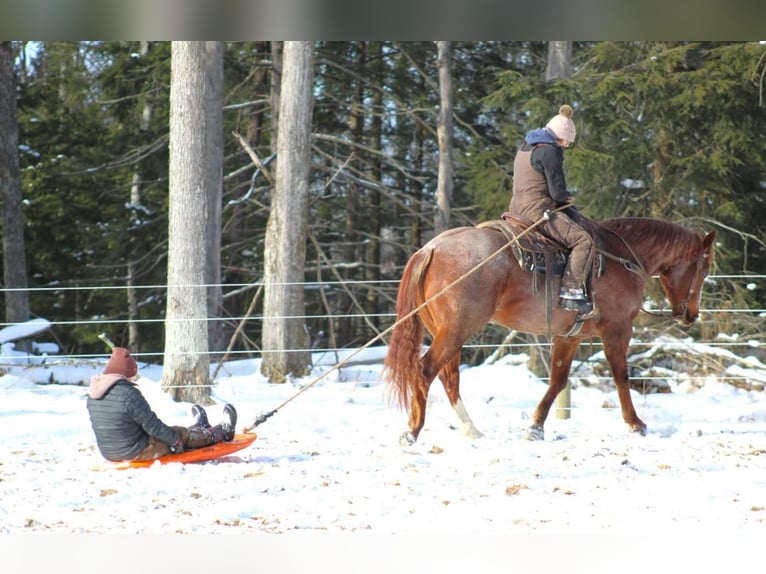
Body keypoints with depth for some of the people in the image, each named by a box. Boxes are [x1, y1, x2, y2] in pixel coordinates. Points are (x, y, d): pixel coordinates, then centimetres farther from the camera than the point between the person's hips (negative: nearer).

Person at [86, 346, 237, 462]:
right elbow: (152, 425, -19)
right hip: (137, 452, -7)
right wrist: (176, 438, -3)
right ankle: (224, 432, 36)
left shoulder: (92, 395, 1)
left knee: (170, 432, 29)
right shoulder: (129, 394, -25)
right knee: (183, 434, 15)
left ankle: (200, 428, 54)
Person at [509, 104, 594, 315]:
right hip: (538, 210, -10)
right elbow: (558, 192, -15)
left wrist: (561, 197, 14)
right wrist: (565, 198, 8)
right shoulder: (551, 151, -12)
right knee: (582, 240, -15)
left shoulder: (525, 148, 18)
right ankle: (570, 292, -24)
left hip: (518, 208, 10)